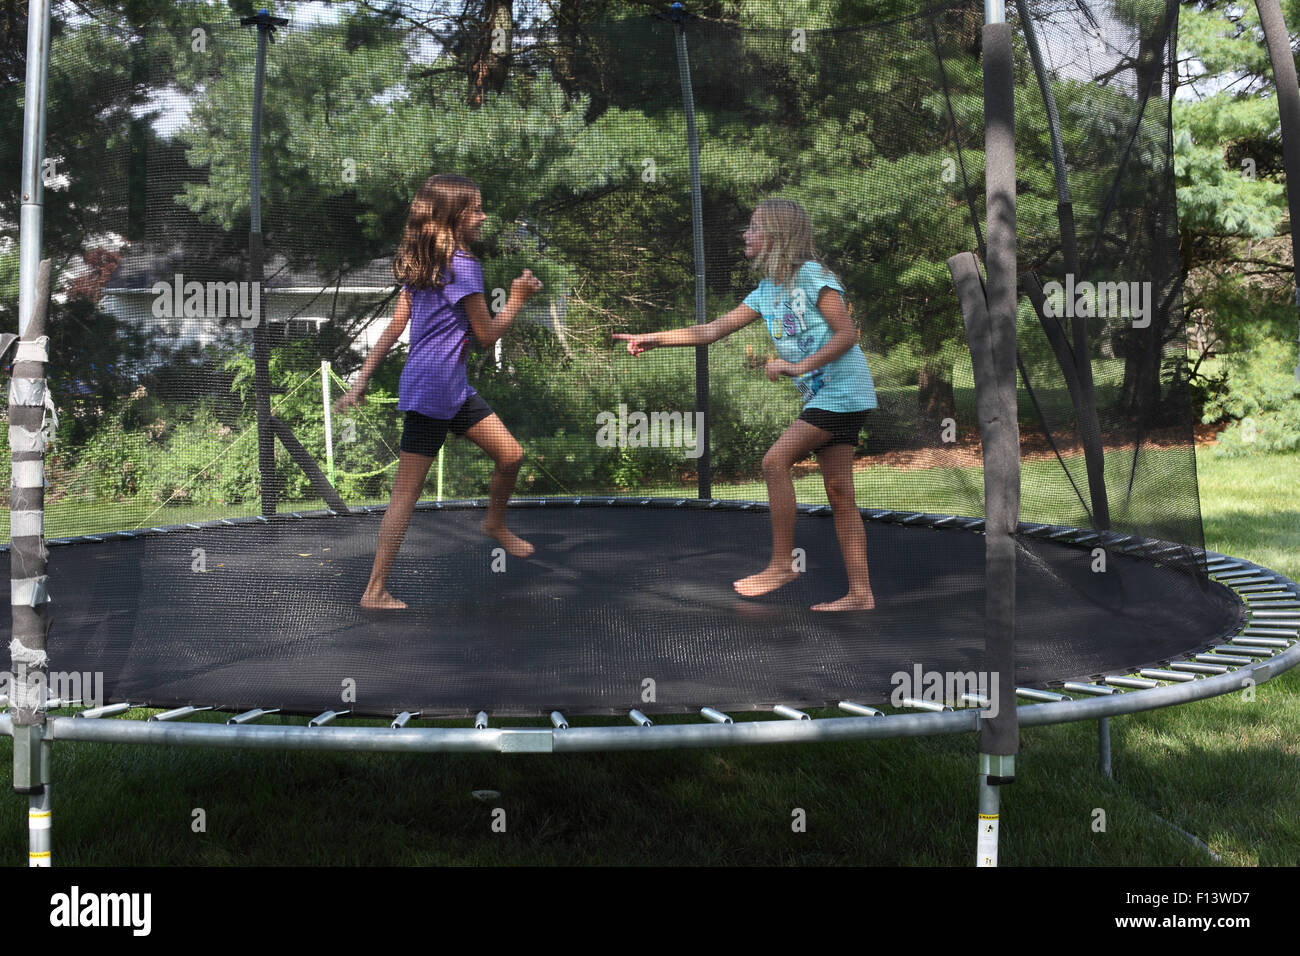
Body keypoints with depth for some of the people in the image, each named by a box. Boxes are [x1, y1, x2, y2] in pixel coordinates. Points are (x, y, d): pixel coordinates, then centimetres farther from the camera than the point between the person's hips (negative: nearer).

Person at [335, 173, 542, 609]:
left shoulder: (419, 264, 11)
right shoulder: (464, 266, -14)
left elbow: (394, 326, 10)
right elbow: (486, 335, -9)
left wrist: (362, 378, 8)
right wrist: (517, 298, 4)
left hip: (453, 386, 9)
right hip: (432, 388, -9)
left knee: (510, 454, 13)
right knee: (406, 492, -5)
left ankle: (496, 523, 38)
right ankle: (375, 591, 0)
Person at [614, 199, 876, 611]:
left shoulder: (812, 275, -10)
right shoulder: (767, 291, 14)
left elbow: (847, 333, -16)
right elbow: (712, 330, 14)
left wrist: (798, 366, -24)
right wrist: (653, 338, 9)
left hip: (843, 389, -8)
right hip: (821, 395, 8)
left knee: (775, 461, -16)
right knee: (839, 492, 4)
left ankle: (782, 562, -7)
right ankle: (860, 593, 5)